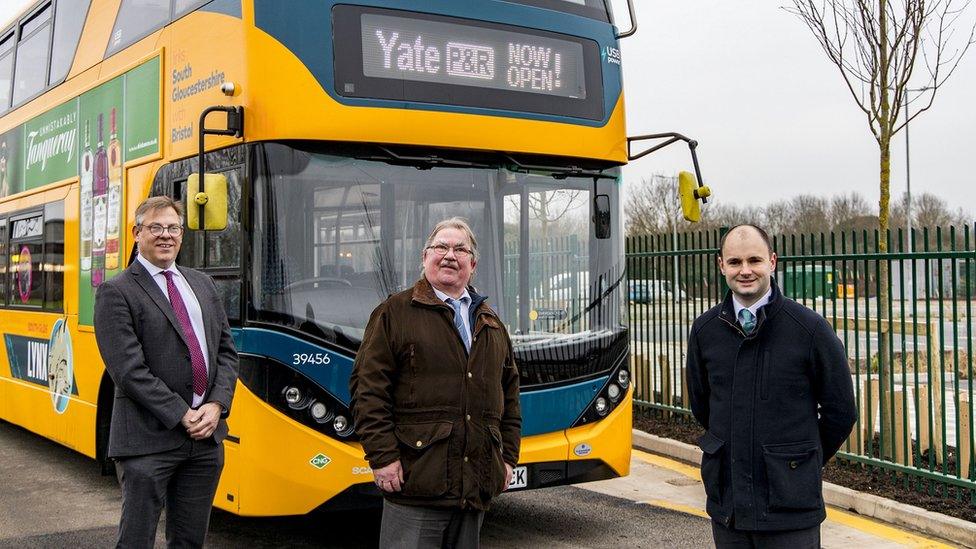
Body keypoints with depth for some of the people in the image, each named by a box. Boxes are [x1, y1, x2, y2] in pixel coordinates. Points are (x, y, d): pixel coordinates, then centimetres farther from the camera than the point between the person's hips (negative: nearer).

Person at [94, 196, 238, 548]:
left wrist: (216, 405, -4)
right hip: (148, 440, -6)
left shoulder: (202, 284, 14)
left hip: (207, 435, 6)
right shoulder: (117, 293, -6)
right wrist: (181, 416, -15)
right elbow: (128, 370, -14)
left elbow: (226, 351, 12)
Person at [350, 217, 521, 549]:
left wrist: (508, 456, 15)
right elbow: (368, 388, -6)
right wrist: (383, 456, -13)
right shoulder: (395, 312, 1)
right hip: (415, 483, -5)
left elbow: (510, 394, 21)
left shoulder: (491, 324, 18)